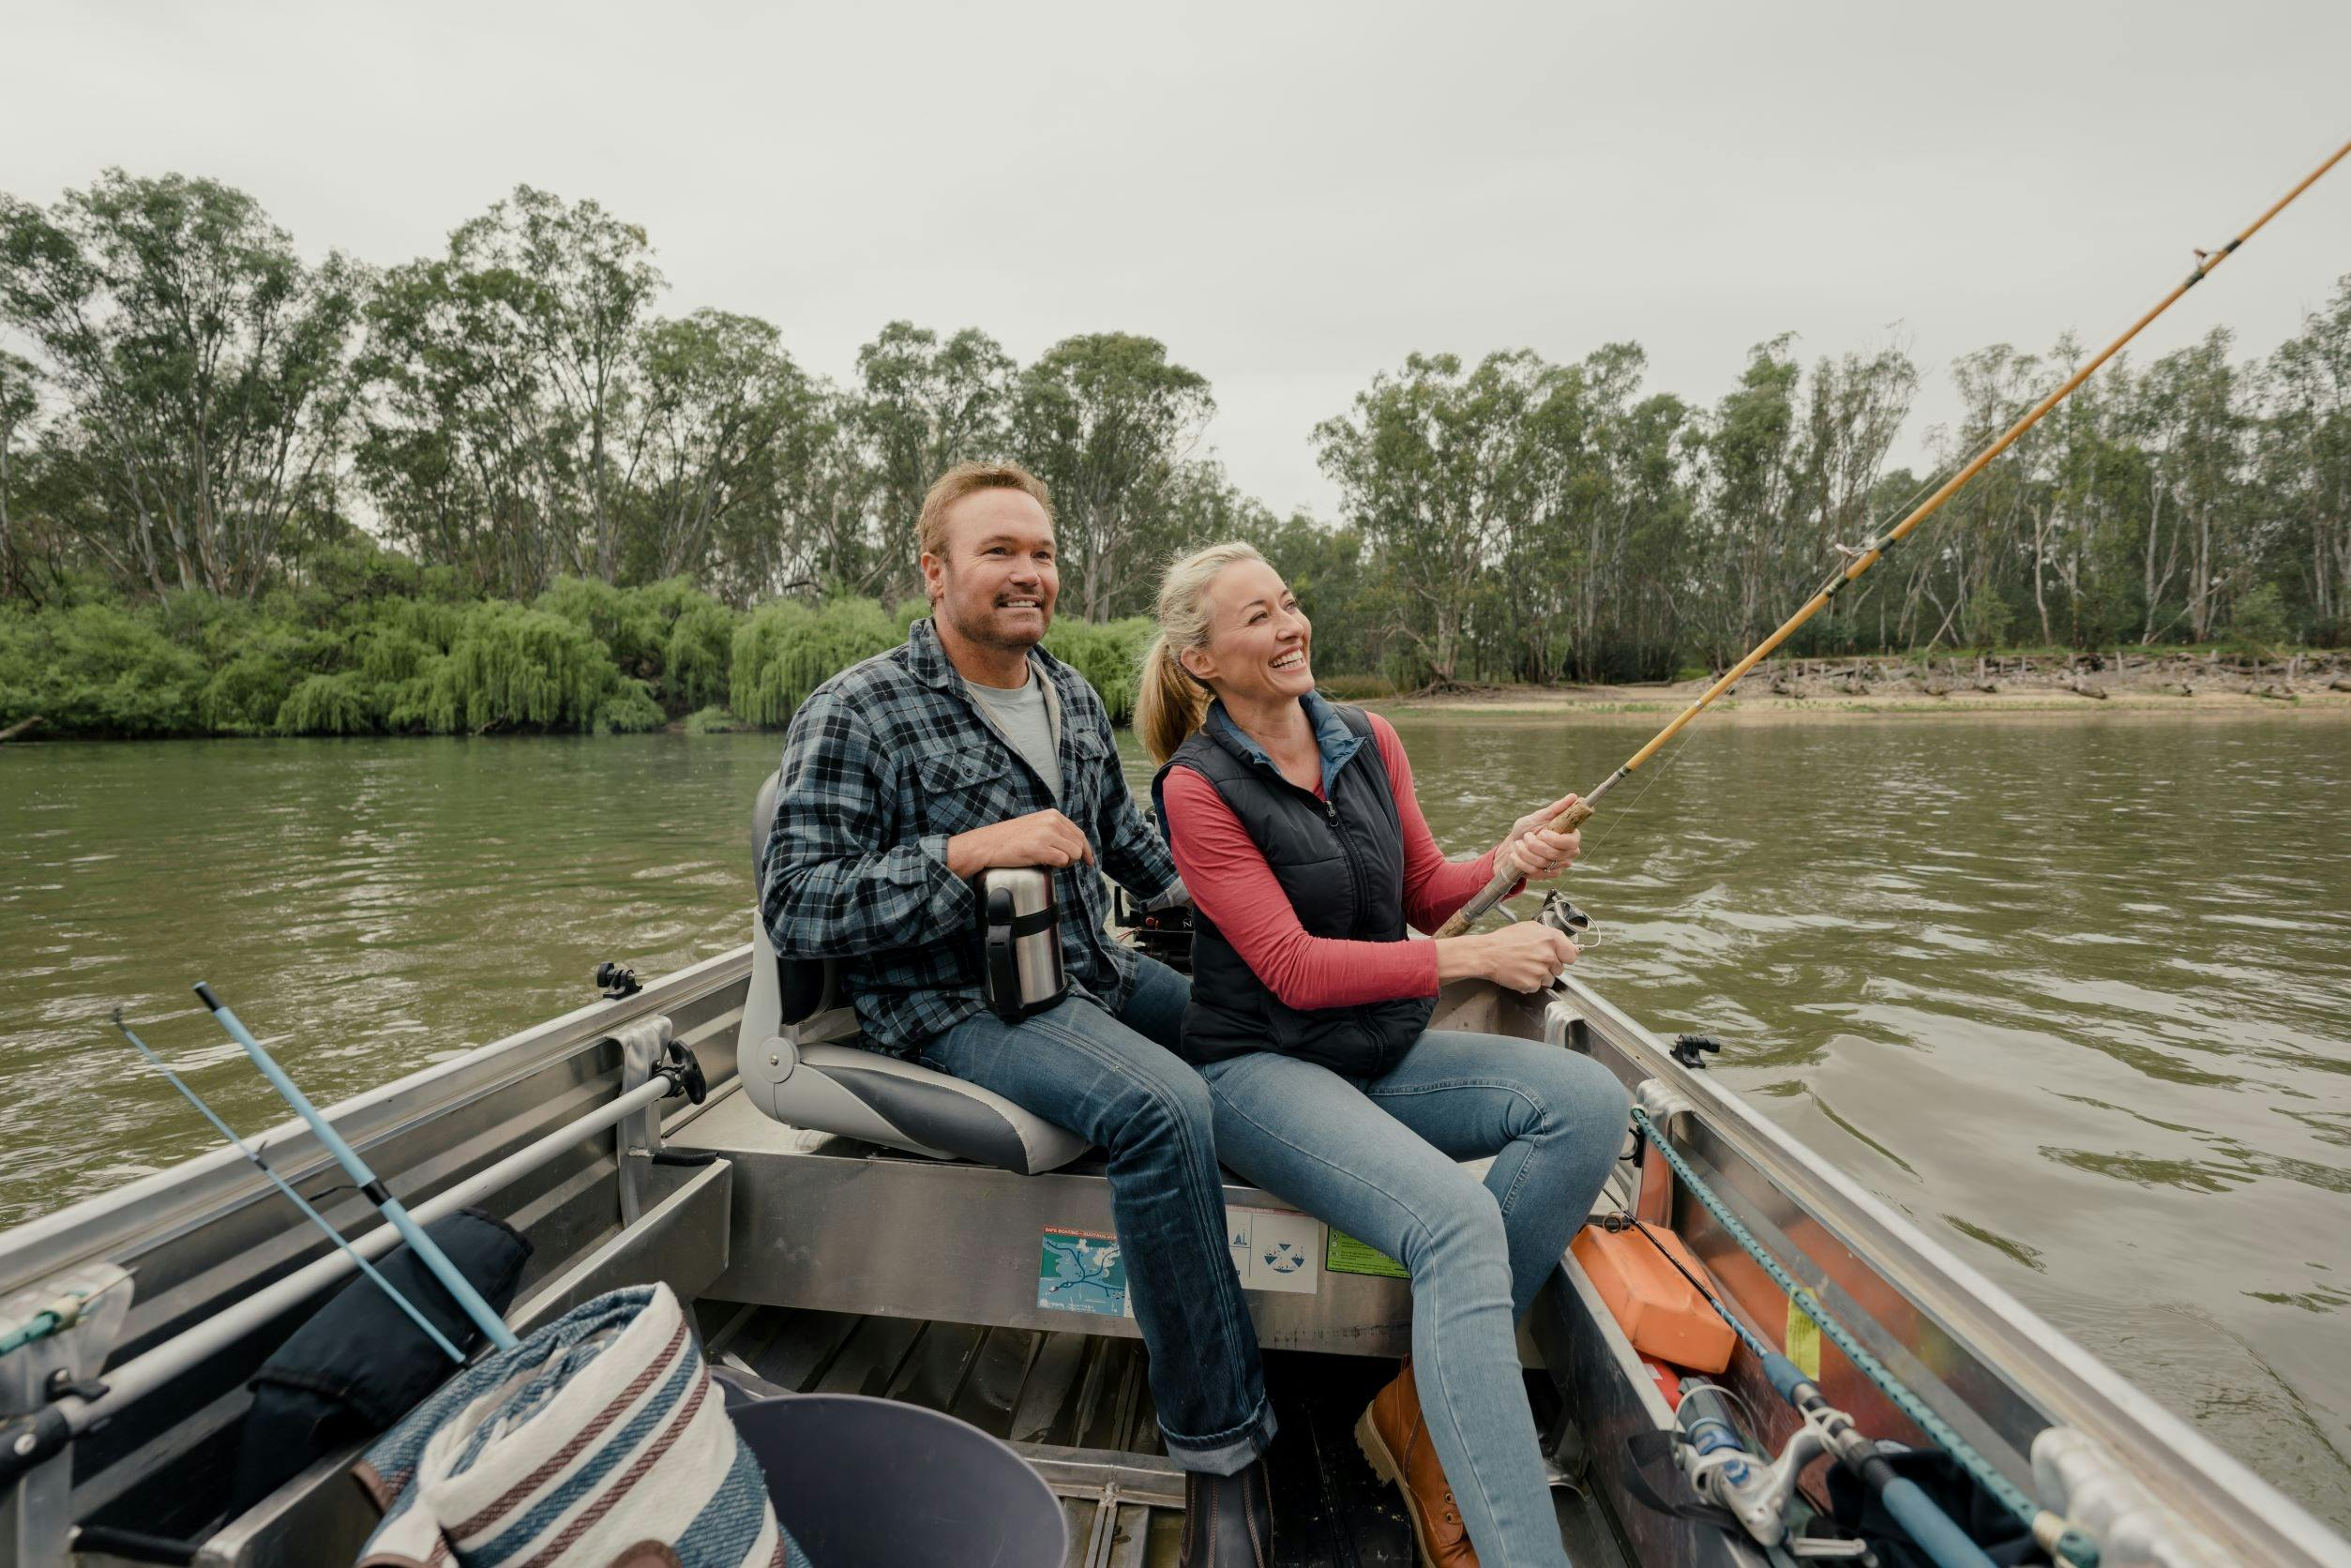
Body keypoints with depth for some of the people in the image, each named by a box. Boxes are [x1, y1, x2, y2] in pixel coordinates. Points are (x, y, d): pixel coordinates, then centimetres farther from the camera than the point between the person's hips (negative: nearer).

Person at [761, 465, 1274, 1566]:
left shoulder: (1071, 694, 11)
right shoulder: (856, 715, -12)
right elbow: (795, 906, -17)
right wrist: (968, 852, -26)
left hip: (1086, 971, 8)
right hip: (956, 1007, -8)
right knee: (1160, 1106, -33)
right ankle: (1220, 1445, -14)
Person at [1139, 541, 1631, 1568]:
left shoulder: (1369, 742, 6)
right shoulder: (1198, 787, -12)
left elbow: (1426, 897, 11)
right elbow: (1293, 968, -17)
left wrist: (1508, 861, -11)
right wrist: (1477, 957, -22)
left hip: (1384, 1054, 6)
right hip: (1263, 1067, -6)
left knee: (1589, 1102, -16)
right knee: (1457, 1223, -29)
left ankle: (1424, 1410, -8)